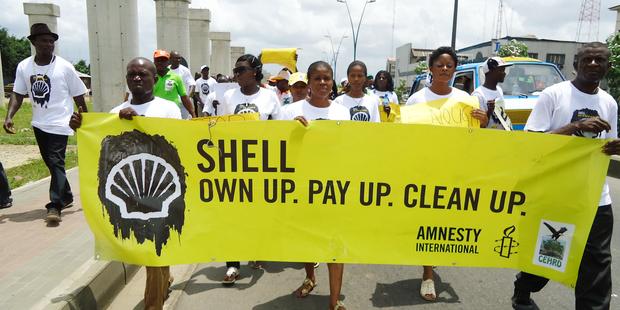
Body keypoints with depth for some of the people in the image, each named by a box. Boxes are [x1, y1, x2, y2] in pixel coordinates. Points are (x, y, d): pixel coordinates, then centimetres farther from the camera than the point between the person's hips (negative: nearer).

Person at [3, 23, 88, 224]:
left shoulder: (64, 67, -9)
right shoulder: (23, 67, 1)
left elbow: (78, 97, -4)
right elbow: (17, 94, 3)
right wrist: (9, 116, -13)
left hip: (59, 123, -5)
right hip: (39, 124, 5)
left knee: (56, 163, -10)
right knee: (51, 163, 15)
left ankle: (55, 206, -6)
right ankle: (66, 197, 31)